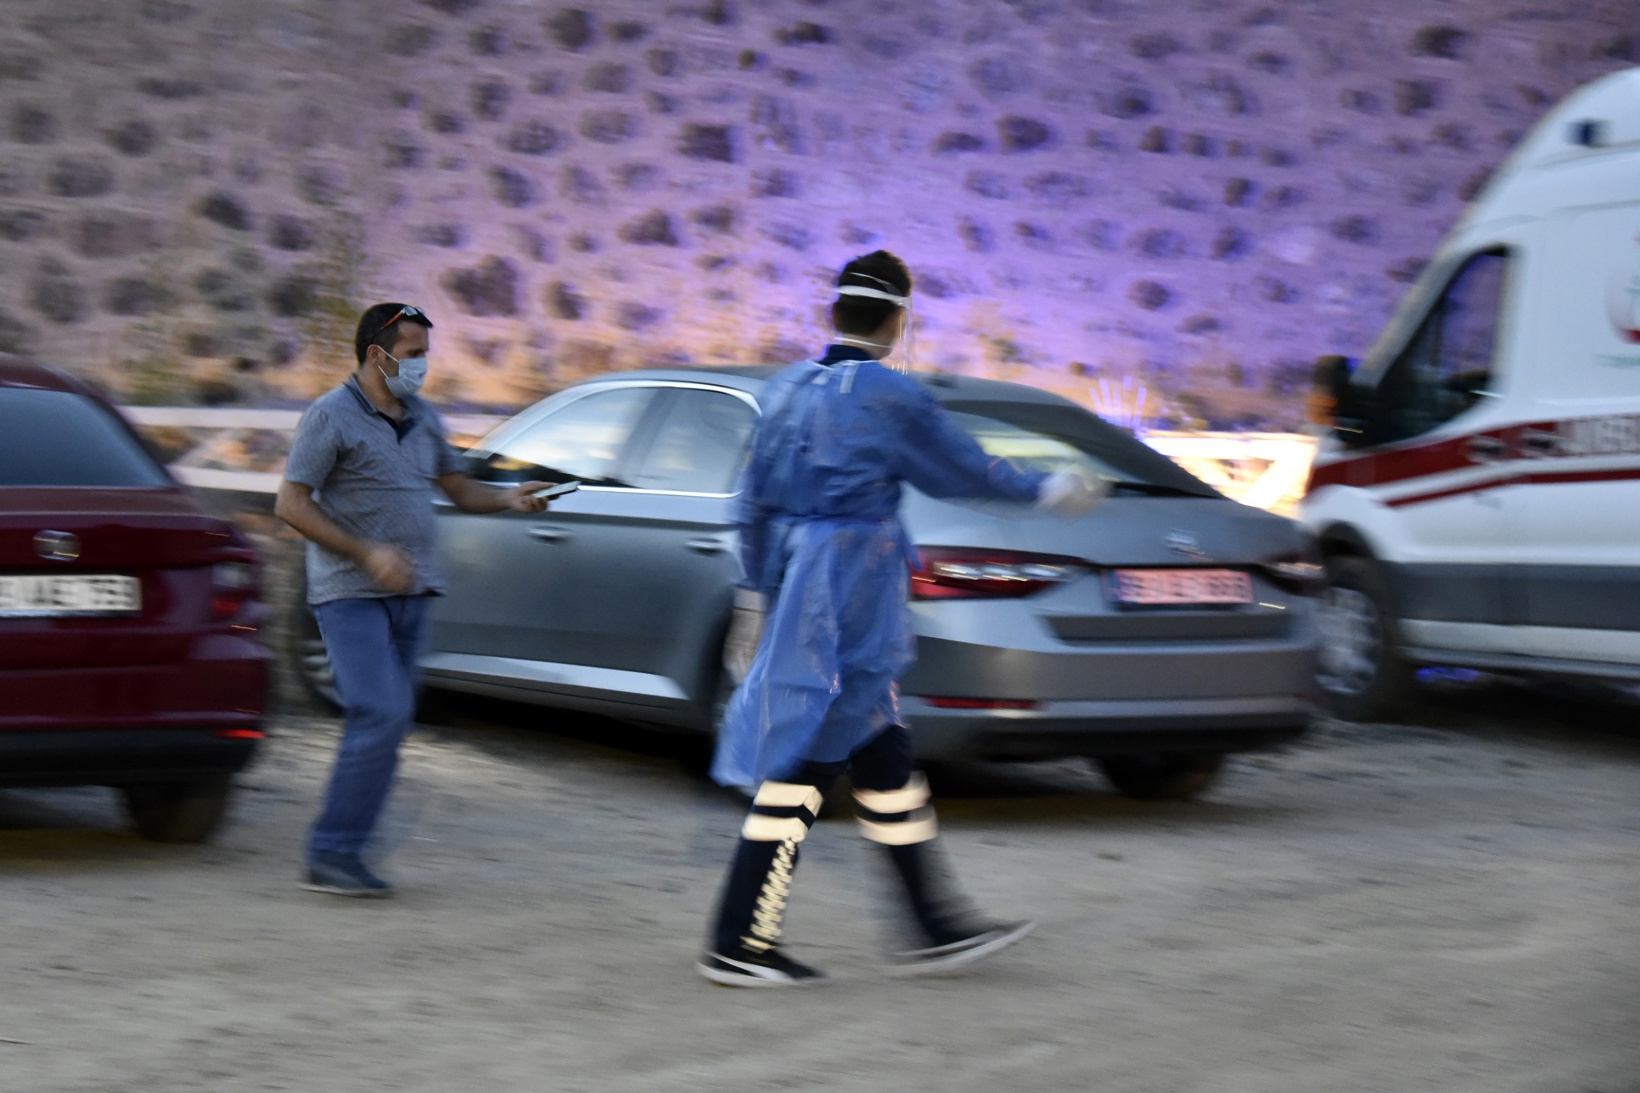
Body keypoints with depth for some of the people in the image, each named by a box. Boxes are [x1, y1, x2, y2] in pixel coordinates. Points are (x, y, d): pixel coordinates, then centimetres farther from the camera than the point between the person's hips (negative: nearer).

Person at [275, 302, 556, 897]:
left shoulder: (423, 419, 14)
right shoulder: (331, 416, -7)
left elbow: (459, 488, 22)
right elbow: (290, 504, -10)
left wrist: (508, 498, 0)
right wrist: (368, 554, -17)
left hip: (409, 593, 7)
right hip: (350, 594, -7)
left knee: (389, 722, 6)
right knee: (382, 715, -17)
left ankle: (341, 853, 12)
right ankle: (330, 854, -10)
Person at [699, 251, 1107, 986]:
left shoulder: (787, 389, 10)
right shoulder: (891, 396, -12)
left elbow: (753, 505, 12)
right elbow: (962, 471, -2)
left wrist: (754, 598, 19)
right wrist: (1047, 491, 13)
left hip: (794, 591, 8)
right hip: (849, 602, -8)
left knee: (884, 764, 13)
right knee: (804, 766, -4)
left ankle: (942, 929, 20)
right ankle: (739, 946, -1)